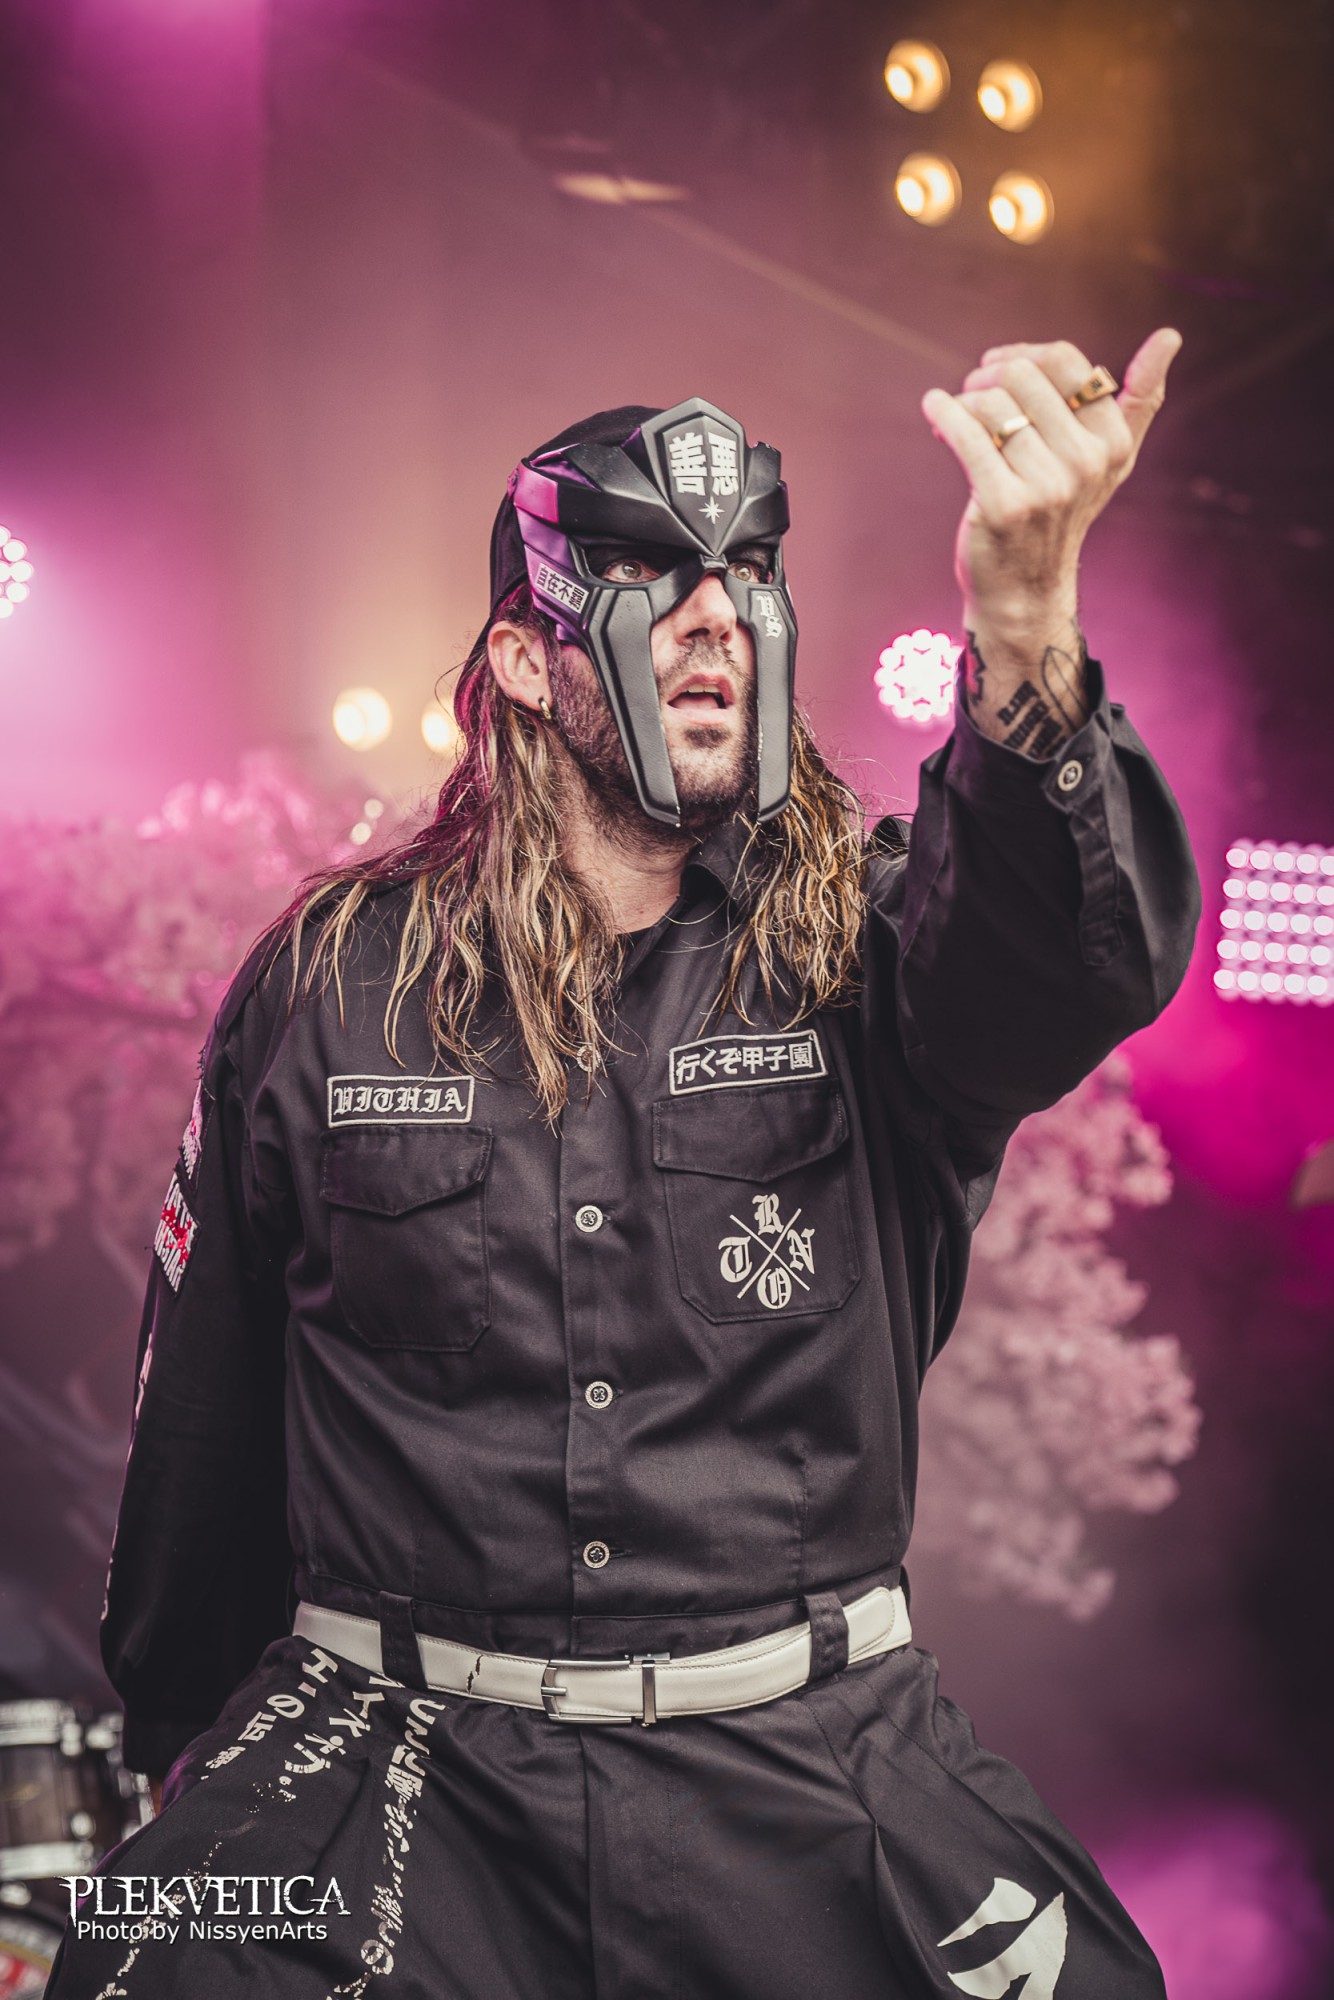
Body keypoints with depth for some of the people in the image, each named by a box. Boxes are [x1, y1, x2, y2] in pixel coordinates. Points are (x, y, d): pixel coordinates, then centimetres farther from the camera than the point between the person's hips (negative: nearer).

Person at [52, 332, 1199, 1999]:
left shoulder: (870, 944, -2)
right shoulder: (328, 982, 2)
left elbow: (1081, 959, -26)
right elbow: (204, 1406, 12)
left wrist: (1024, 627, -45)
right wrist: (185, 1733, 20)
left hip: (805, 1779, 0)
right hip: (398, 1769, 1)